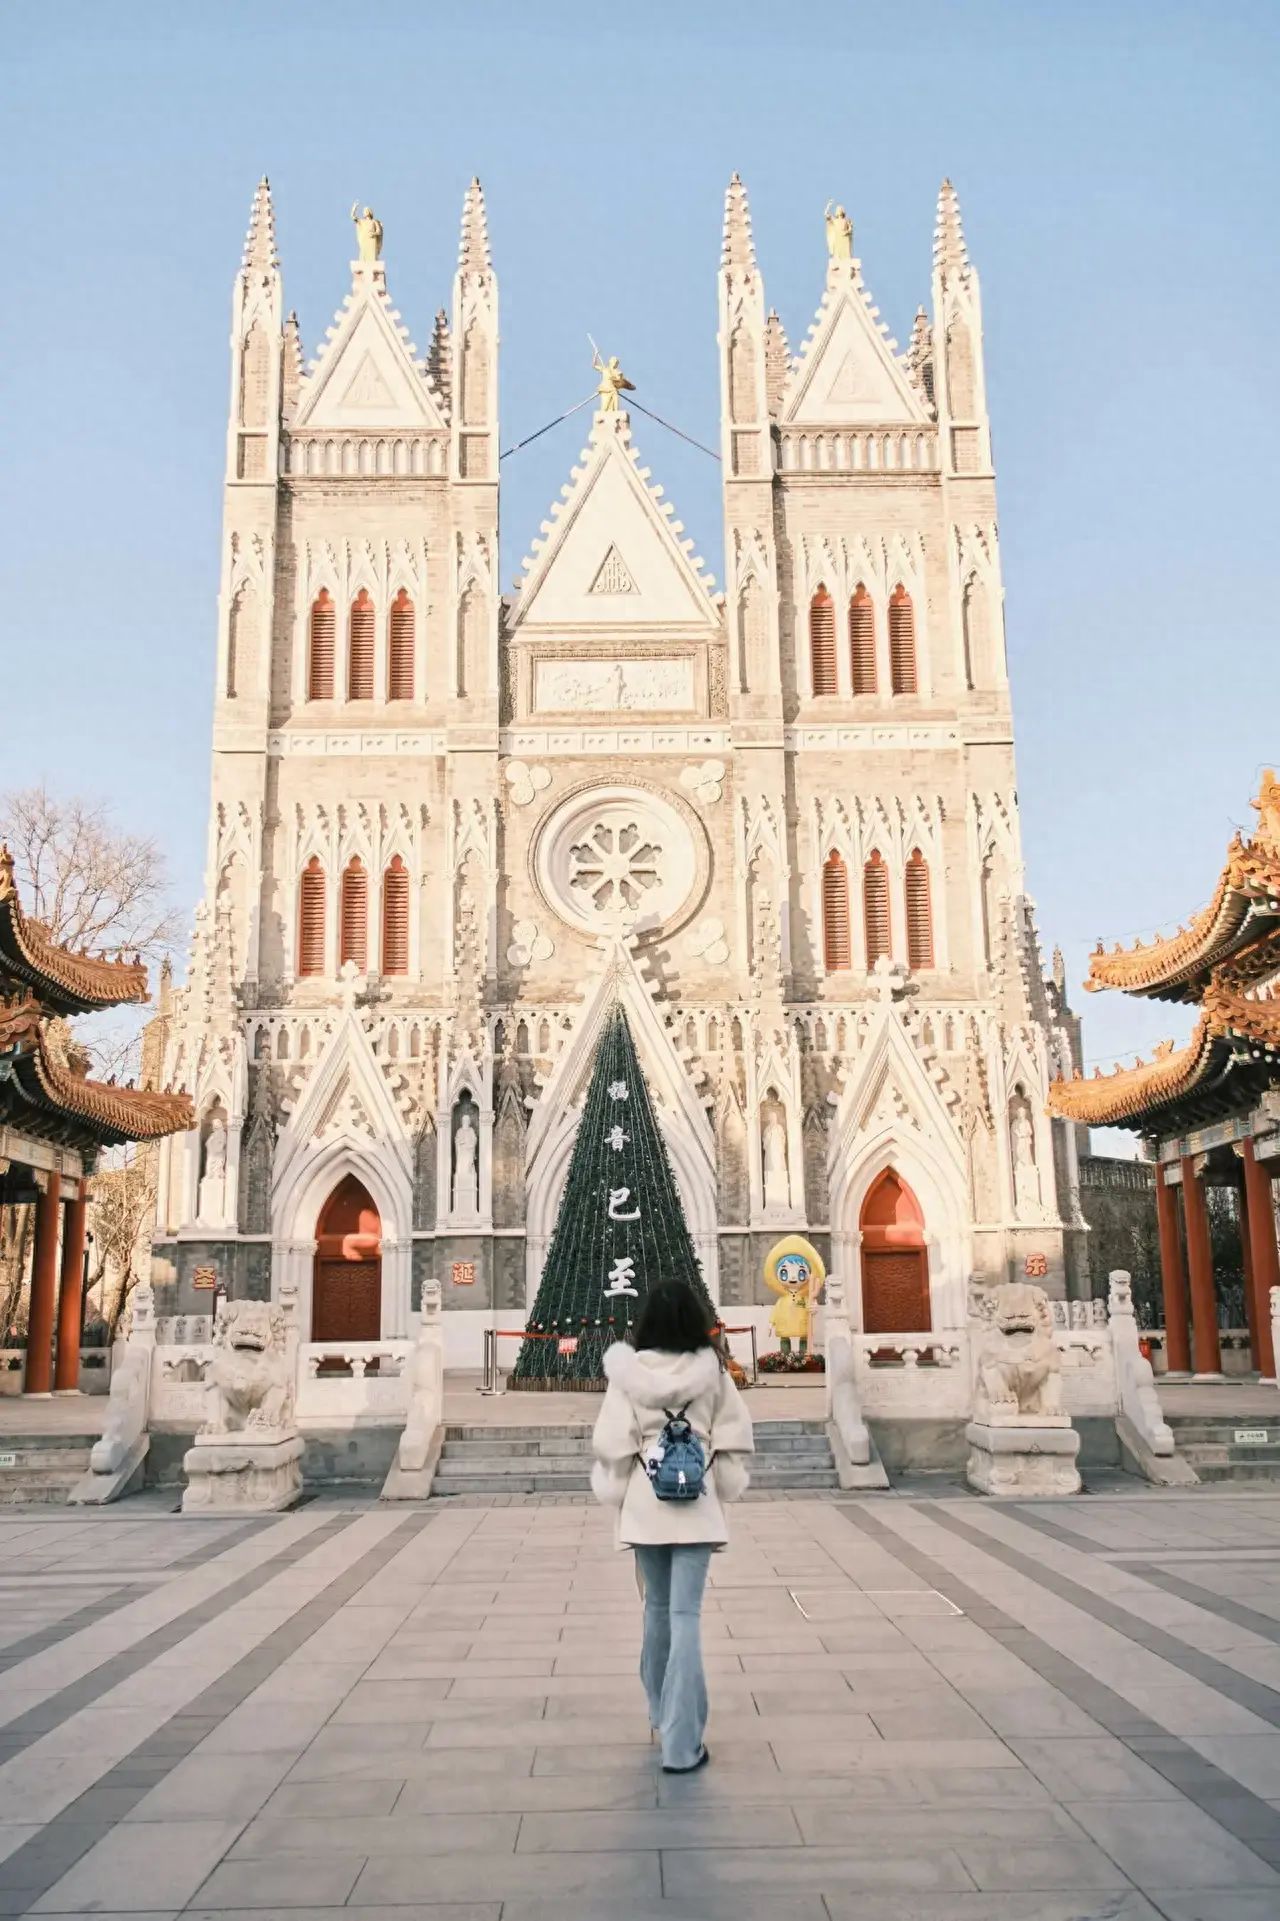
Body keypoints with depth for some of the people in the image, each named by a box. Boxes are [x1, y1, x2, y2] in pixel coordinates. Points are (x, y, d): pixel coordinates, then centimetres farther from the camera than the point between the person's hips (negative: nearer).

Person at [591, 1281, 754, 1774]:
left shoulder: (630, 1371, -7)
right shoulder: (710, 1368, -6)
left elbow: (612, 1442, -7)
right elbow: (732, 1437, -1)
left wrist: (614, 1494, 6)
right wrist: (726, 1488, 11)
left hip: (644, 1503, 1)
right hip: (695, 1502, -1)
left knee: (657, 1608, 18)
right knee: (686, 1616, -1)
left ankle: (663, 1717, 33)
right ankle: (681, 1743, -3)